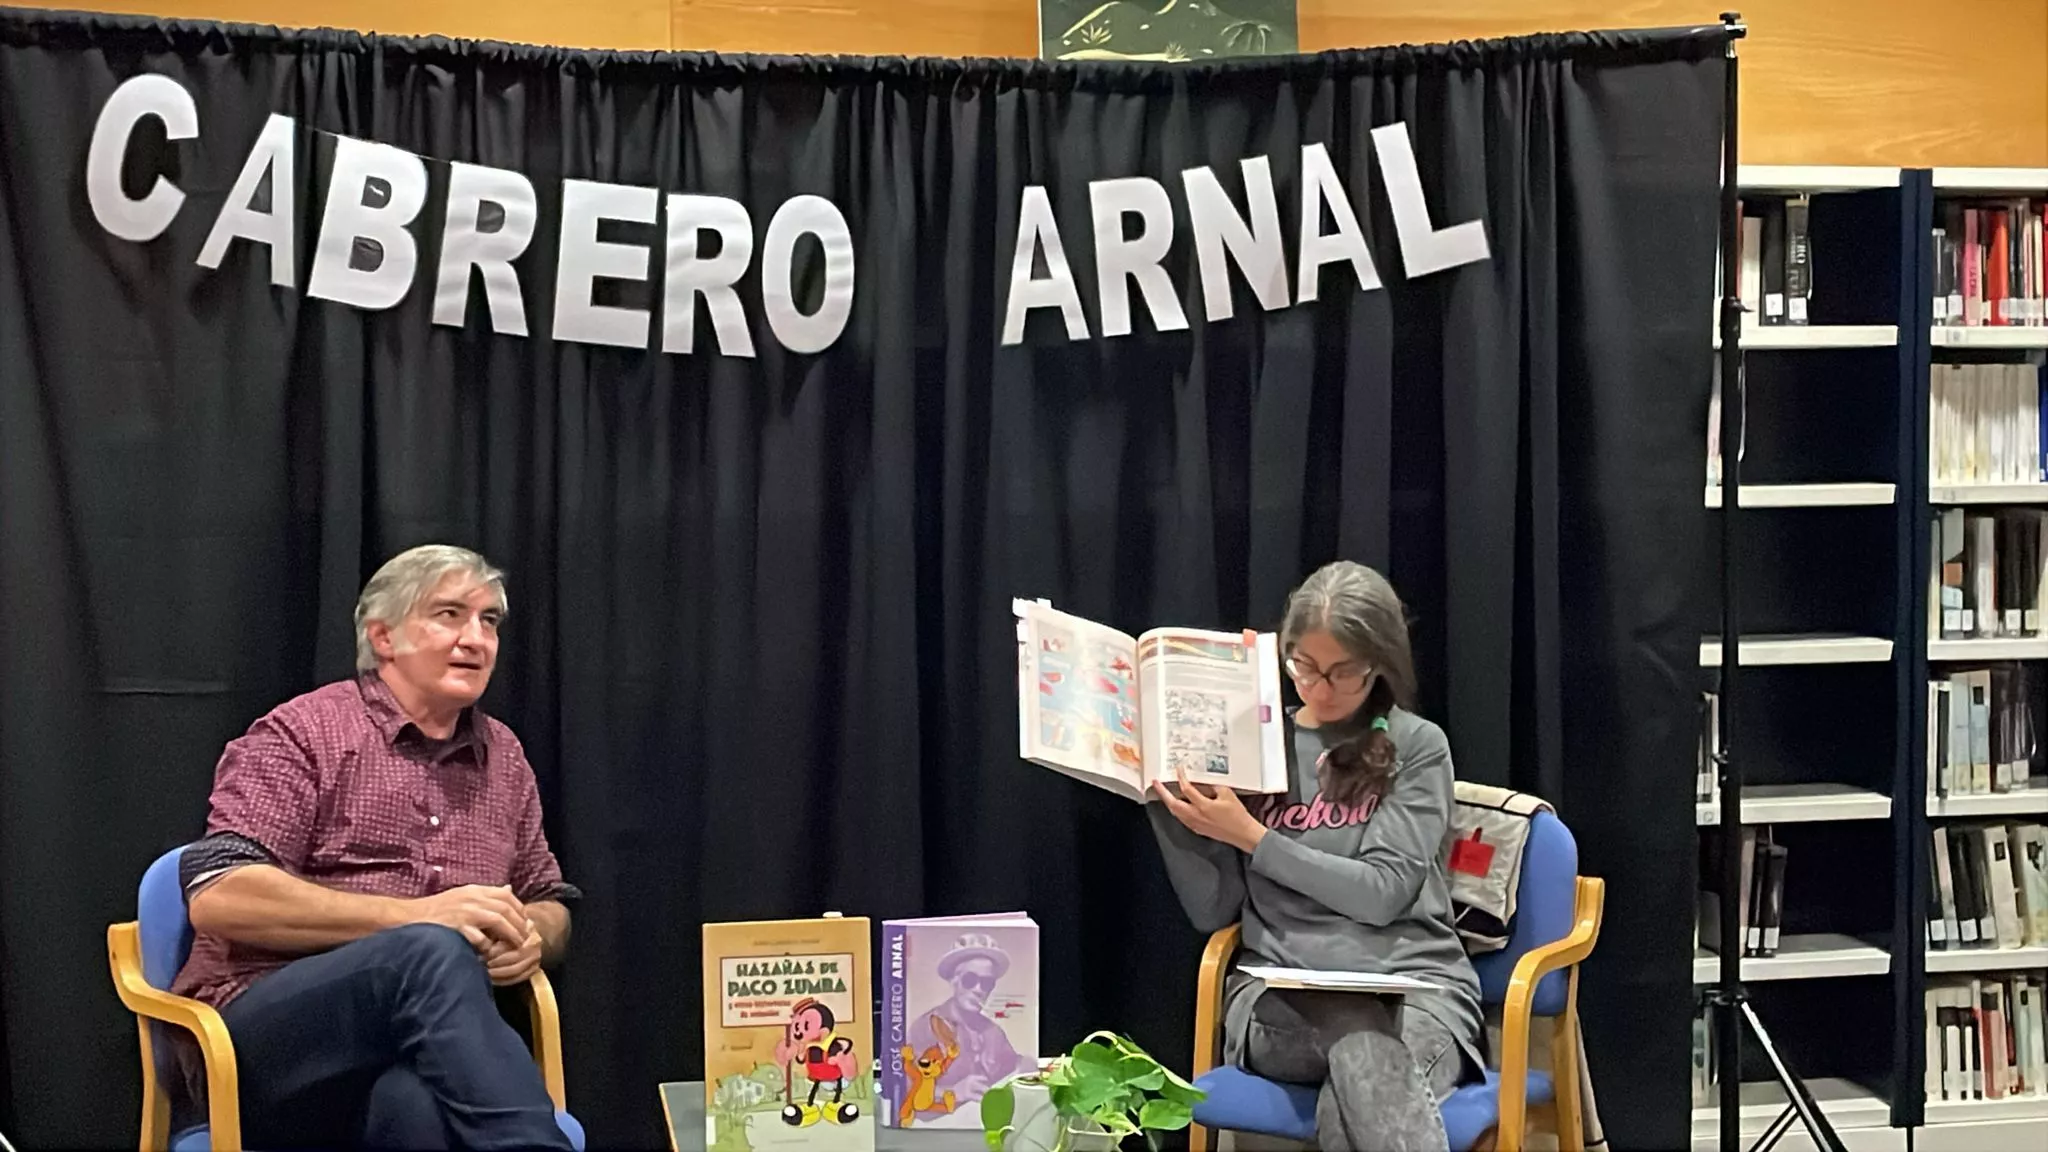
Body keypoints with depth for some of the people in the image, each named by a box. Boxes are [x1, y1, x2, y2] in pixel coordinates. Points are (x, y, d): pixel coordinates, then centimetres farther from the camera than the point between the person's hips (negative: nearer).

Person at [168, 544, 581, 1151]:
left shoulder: (503, 757, 18)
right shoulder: (305, 733, 1)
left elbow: (551, 906, 27)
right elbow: (217, 897, -11)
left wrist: (529, 936, 0)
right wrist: (415, 915, -19)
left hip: (425, 1046, 3)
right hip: (267, 1038, -3)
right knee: (434, 950, -37)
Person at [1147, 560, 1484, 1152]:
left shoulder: (1417, 745, 5)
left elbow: (1381, 893, -7)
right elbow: (1214, 913, 9)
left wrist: (1251, 838, -11)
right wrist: (1163, 803, -2)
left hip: (1410, 983, -1)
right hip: (1283, 993, 1)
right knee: (1366, 1052, -36)